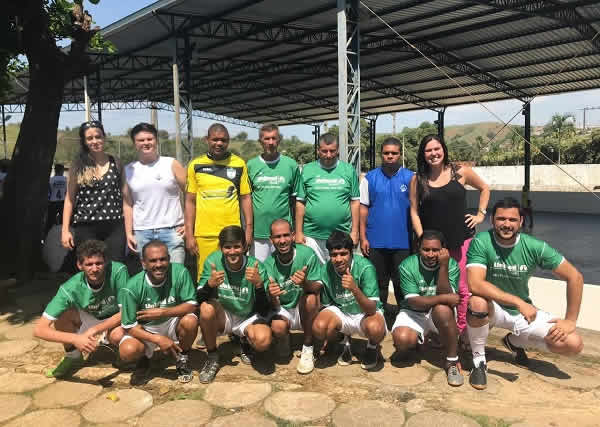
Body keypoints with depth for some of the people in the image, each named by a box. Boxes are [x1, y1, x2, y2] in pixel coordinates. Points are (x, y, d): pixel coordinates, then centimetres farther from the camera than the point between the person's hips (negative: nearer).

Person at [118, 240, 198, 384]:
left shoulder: (180, 272, -21)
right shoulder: (132, 288, -22)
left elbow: (192, 305, -18)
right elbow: (129, 326, -15)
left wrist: (162, 312, -30)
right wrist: (158, 339, -27)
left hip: (172, 323, 1)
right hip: (145, 330, 0)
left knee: (190, 321, -30)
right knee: (127, 351, -29)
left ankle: (182, 358, 2)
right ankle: (144, 359, 11)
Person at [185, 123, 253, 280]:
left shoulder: (239, 164, 4)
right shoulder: (195, 165, 5)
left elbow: (245, 197, 8)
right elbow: (190, 201, 7)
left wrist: (249, 229, 2)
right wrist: (189, 234, 2)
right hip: (204, 235, 0)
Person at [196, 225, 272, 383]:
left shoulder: (255, 266, -18)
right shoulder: (213, 261, -14)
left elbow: (264, 310, -18)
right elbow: (199, 300, -15)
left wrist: (259, 284, -36)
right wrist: (210, 284, -36)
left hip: (248, 318, -1)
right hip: (223, 317, 2)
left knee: (263, 341, -31)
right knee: (206, 308, -31)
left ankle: (245, 340, 9)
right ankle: (212, 358, -6)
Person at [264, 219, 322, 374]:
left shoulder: (307, 253, -16)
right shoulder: (269, 263, -11)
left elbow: (318, 288, -15)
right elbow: (275, 306, -11)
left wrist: (305, 283, -39)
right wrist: (271, 296, -37)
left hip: (306, 311, 0)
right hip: (283, 311, 0)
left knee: (310, 298, -32)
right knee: (278, 327, -32)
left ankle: (308, 349, -12)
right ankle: (284, 343, 8)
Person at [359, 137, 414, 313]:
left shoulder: (410, 177, 2)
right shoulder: (370, 178, 3)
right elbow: (363, 209, 3)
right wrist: (363, 237, -2)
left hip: (403, 242, 0)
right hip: (376, 241, 1)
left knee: (402, 285, 10)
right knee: (378, 285, 12)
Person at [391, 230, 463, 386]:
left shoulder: (452, 265, -12)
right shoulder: (407, 266, -14)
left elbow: (446, 297, -23)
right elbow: (413, 302, -19)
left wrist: (443, 267, -30)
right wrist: (443, 298, -31)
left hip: (440, 313, 0)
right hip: (414, 312, 0)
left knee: (443, 309, -36)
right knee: (402, 339, -29)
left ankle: (452, 362, -17)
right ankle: (418, 338, 12)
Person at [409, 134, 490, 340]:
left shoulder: (460, 172, -1)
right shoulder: (418, 179, 1)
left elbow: (484, 188, 14)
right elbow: (414, 211, 2)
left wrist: (481, 214, 6)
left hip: (461, 239, 0)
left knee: (462, 289, 3)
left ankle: (462, 330, 18)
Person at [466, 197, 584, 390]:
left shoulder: (534, 247, -15)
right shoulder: (481, 243, -24)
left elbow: (574, 277, -7)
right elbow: (475, 284, -35)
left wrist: (570, 320, -9)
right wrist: (519, 302, -38)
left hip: (523, 310, 4)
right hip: (492, 308, -3)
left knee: (574, 345, -11)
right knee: (478, 302, -39)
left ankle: (515, 341, 19)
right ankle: (478, 361, -11)